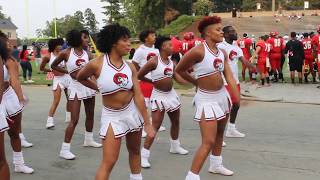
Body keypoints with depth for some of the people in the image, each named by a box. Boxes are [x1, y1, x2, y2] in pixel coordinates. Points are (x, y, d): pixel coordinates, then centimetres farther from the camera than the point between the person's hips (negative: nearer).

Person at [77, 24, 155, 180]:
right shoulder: (96, 65, -17)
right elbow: (80, 78, 5)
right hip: (112, 116, -4)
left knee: (134, 151, 22)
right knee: (109, 162, -6)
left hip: (133, 112, 4)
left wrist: (147, 123, -8)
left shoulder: (130, 67, -5)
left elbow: (138, 95, -7)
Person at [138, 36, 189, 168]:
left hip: (171, 94, 8)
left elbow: (180, 79, 4)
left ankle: (175, 146, 42)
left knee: (176, 121, 20)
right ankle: (144, 155, -8)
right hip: (159, 95, -8)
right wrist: (153, 82, -2)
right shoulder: (154, 61, -17)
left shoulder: (172, 63, 4)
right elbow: (139, 76, -12)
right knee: (156, 125, -12)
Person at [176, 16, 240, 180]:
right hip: (206, 99, -8)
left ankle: (215, 165, 43)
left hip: (222, 95, 8)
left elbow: (230, 77, 0)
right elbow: (179, 70, -8)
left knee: (220, 133, 23)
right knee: (208, 142, -12)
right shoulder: (198, 51, -20)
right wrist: (197, 83, 4)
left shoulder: (222, 53, 3)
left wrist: (238, 99, -9)